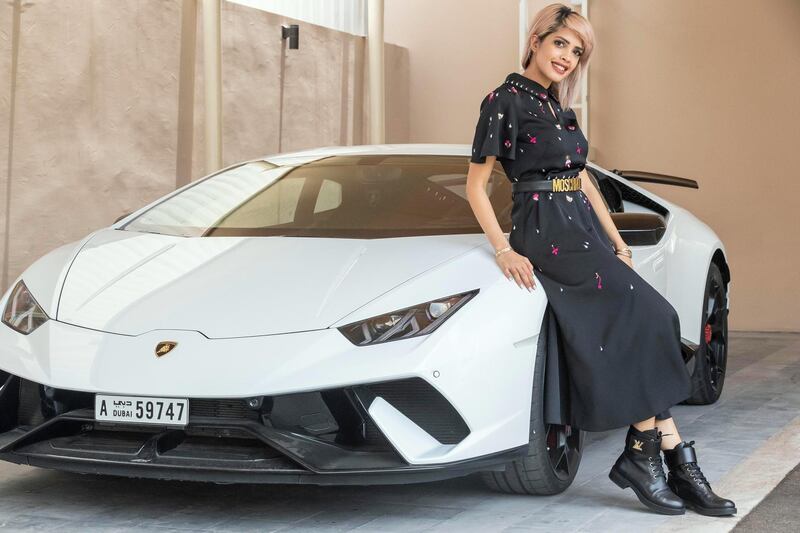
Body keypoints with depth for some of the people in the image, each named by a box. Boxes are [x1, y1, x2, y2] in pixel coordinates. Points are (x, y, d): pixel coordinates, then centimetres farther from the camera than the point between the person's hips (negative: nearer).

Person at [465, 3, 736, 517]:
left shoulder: (559, 106, 19)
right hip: (546, 233, -7)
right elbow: (476, 184, -6)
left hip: (583, 227, 8)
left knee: (642, 329, -9)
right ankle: (673, 456, -11)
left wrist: (616, 239, 17)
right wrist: (504, 251, -16)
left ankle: (645, 453, -9)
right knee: (643, 317, -16)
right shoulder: (506, 101, -4)